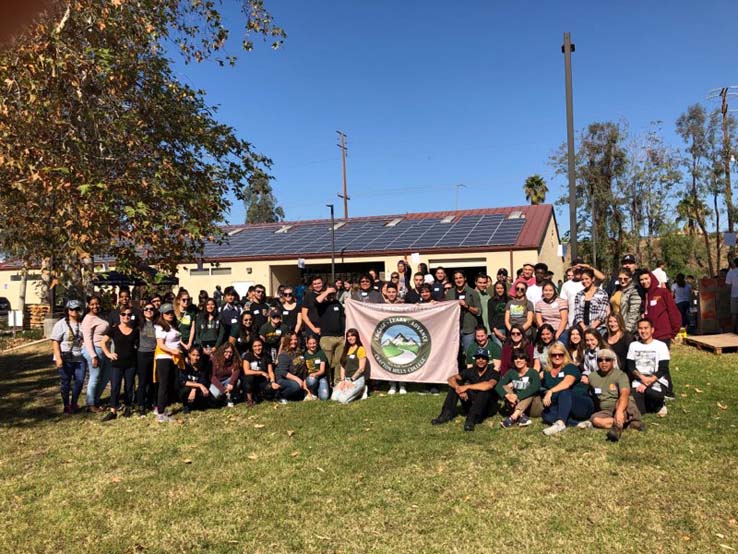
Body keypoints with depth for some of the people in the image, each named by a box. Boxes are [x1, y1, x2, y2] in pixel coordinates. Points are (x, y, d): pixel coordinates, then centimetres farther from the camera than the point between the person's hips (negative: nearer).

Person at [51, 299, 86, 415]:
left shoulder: (82, 324, 7)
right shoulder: (61, 324, -4)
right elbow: (55, 341, -7)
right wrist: (58, 358, -15)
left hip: (79, 357, 3)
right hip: (65, 358, -3)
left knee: (79, 381, 3)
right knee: (65, 382, 6)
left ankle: (74, 403, 21)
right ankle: (66, 406, 17)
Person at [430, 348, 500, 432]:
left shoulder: (493, 373, -13)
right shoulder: (470, 371, 0)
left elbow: (489, 385, -38)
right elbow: (451, 379, -12)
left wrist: (467, 386, -34)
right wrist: (458, 388, -34)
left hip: (486, 408, -4)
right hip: (470, 405, 4)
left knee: (484, 390, -33)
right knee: (455, 385, -12)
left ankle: (471, 420, -35)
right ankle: (446, 415, -17)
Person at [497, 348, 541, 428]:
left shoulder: (533, 372, -7)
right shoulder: (511, 373, 3)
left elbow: (536, 387, -29)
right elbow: (498, 386, -11)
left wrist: (518, 396, -38)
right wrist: (507, 395, -32)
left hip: (532, 407, -3)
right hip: (516, 404, 3)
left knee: (531, 392, -28)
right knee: (505, 388, -14)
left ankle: (513, 417, -45)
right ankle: (521, 416, -35)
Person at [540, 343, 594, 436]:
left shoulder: (571, 368, -4)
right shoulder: (547, 373, 13)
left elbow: (567, 383, -25)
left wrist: (550, 391, -35)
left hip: (583, 405, -5)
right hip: (564, 410, 5)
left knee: (564, 392, -34)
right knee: (546, 414, -23)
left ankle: (560, 423, -54)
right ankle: (579, 423, -33)